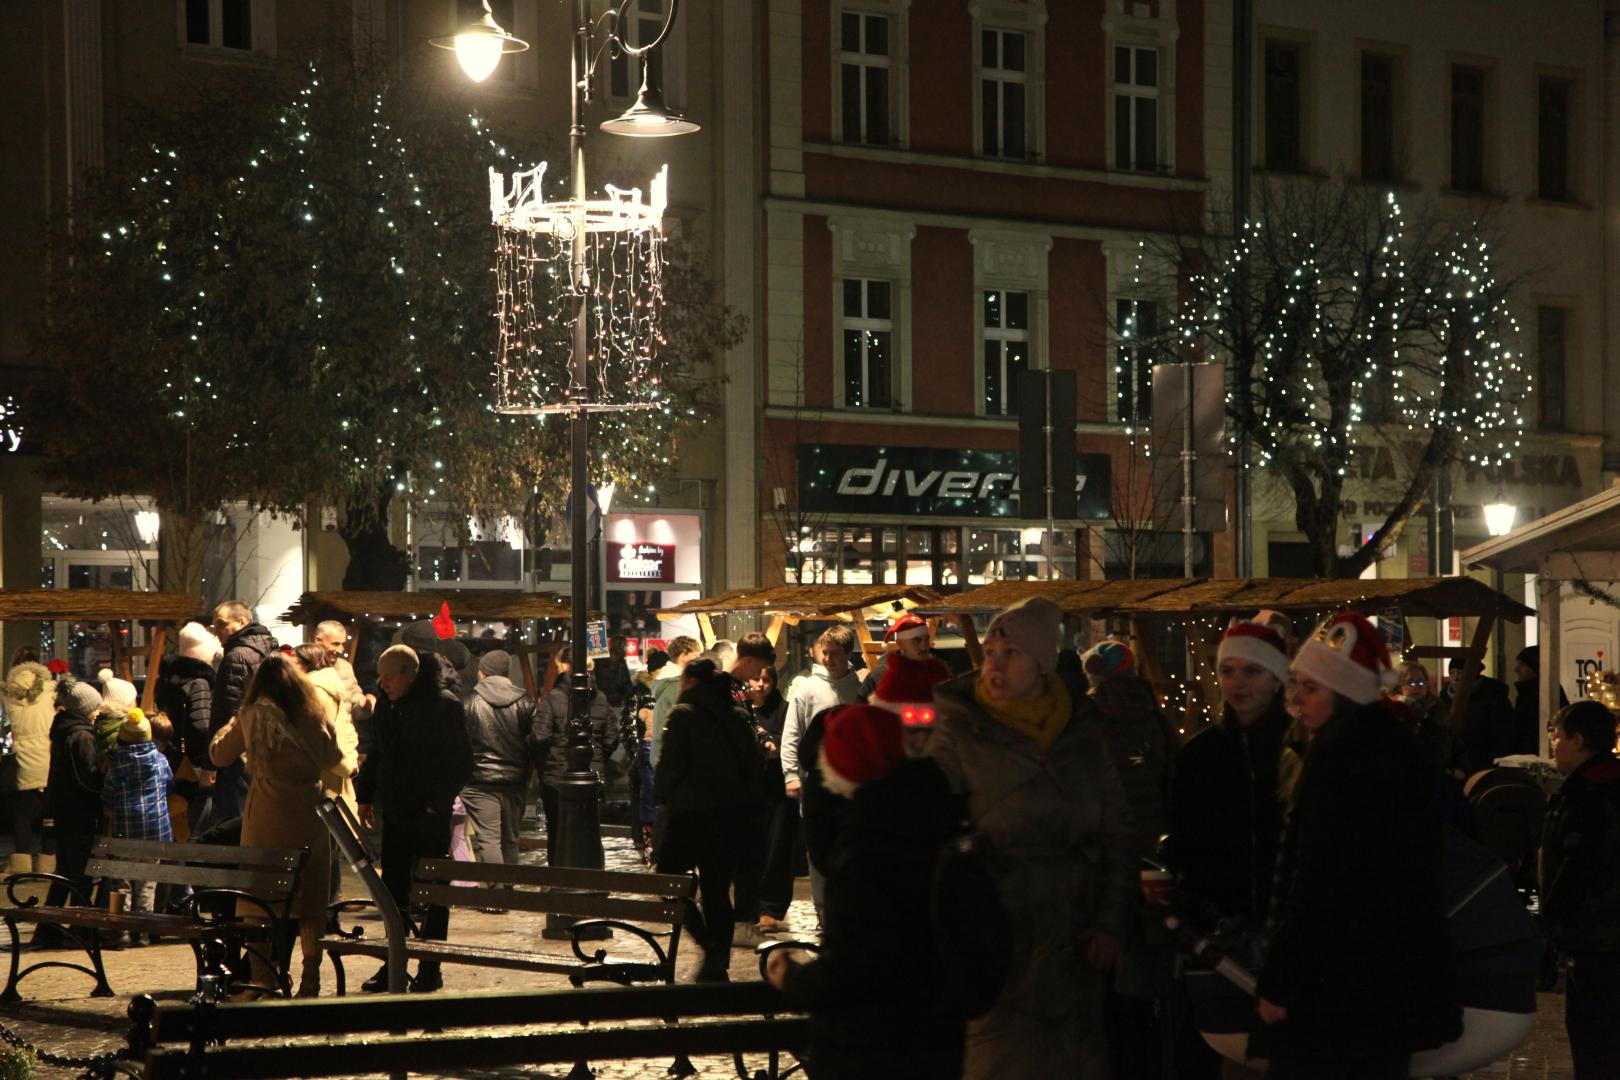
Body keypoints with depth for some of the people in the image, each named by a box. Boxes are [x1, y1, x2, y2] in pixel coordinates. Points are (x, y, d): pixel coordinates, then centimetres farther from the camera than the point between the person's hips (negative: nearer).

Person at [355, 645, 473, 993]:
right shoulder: (386, 705, 10)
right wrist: (365, 796, 12)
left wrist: (437, 804, -17)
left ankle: (429, 970, 6)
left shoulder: (444, 704, -12)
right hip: (395, 813, 7)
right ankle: (393, 966, 17)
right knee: (393, 891, 9)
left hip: (429, 817, -7)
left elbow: (461, 762, -12)